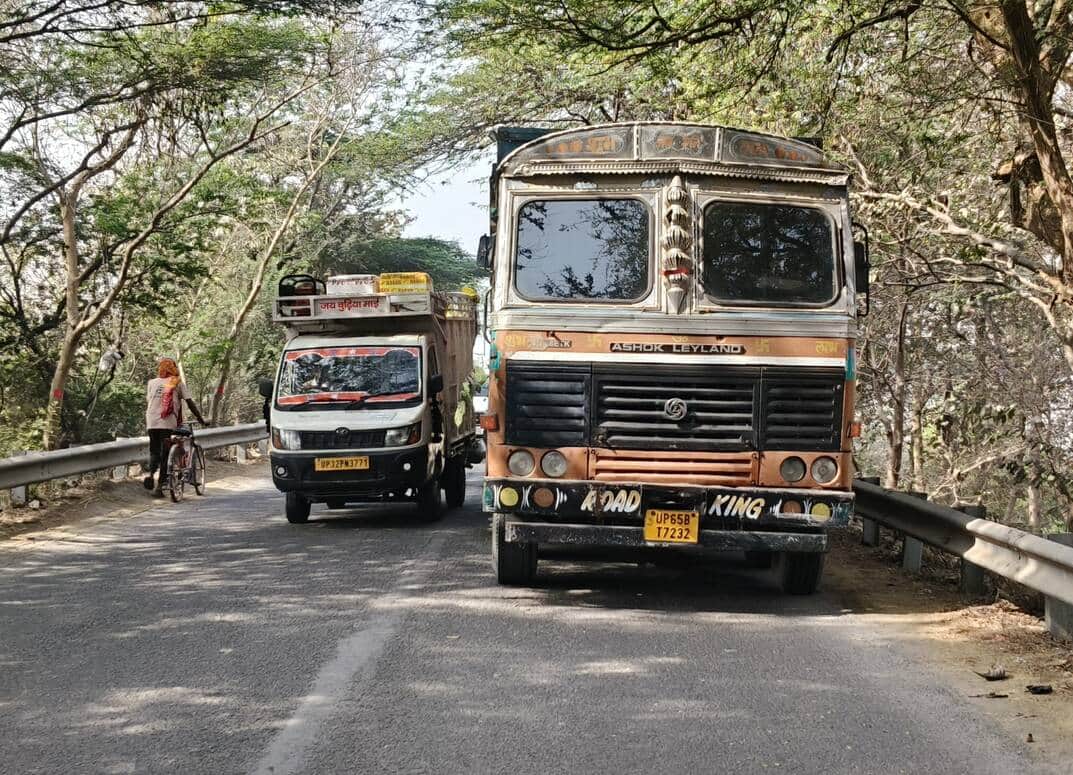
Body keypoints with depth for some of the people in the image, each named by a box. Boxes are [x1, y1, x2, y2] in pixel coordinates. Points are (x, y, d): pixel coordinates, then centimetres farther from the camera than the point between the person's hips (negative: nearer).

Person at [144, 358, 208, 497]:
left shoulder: (152, 382, 12)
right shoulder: (178, 383, 6)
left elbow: (147, 403, 14)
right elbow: (190, 403, 3)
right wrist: (201, 419, 7)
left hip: (152, 423, 2)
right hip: (167, 423, -2)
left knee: (154, 451, 16)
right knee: (164, 454, 3)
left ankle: (150, 474, -11)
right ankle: (159, 486, -2)